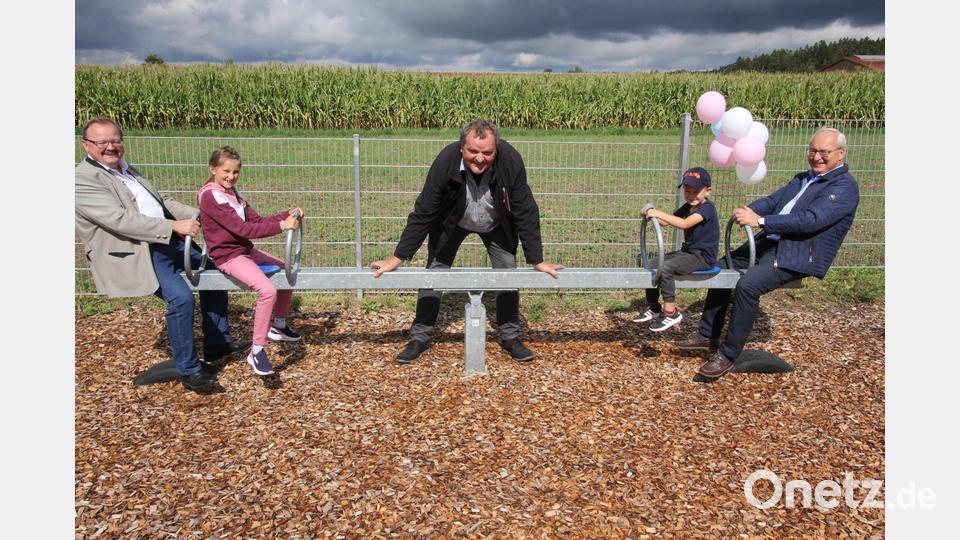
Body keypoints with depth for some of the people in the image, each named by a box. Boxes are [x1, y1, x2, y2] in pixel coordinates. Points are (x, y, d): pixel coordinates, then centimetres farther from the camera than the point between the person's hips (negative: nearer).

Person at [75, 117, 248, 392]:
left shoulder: (126, 169, 18)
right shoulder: (83, 180, -10)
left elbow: (162, 201, 19)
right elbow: (121, 220, -22)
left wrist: (199, 215, 4)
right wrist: (174, 226, -27)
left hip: (166, 241, 10)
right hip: (133, 253, -10)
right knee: (181, 297, -27)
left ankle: (217, 343, 21)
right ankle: (188, 369, -11)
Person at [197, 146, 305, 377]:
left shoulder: (233, 193, 11)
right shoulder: (210, 196, -18)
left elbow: (257, 220, 7)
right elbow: (242, 228, -27)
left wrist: (287, 215, -7)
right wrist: (281, 226, -30)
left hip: (245, 250, 10)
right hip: (228, 256, -10)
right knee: (267, 290, -27)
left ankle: (279, 325, 31)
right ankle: (256, 352, -16)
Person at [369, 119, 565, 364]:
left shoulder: (511, 161, -34)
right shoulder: (445, 162, -35)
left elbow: (525, 213, -24)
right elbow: (423, 213, -26)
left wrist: (537, 260, -22)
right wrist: (398, 257, -24)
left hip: (496, 225, 1)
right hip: (452, 222, 0)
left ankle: (510, 336, 16)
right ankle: (420, 337, 13)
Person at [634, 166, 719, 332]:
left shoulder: (707, 207, -17)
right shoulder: (687, 207, 10)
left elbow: (685, 224, -32)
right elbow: (670, 220, 11)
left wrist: (659, 213, -34)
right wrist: (652, 215, -9)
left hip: (703, 257, -9)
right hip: (687, 251, 9)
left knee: (665, 267, -27)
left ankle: (671, 312, -16)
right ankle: (653, 307, 15)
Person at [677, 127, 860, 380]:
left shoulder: (845, 187, -10)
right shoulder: (803, 178, 18)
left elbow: (811, 220, -23)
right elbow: (773, 200, 12)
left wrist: (760, 220, -27)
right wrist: (749, 210, -11)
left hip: (798, 254, -9)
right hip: (770, 242, 9)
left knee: (748, 284, -29)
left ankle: (728, 354, -16)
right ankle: (708, 334, 18)